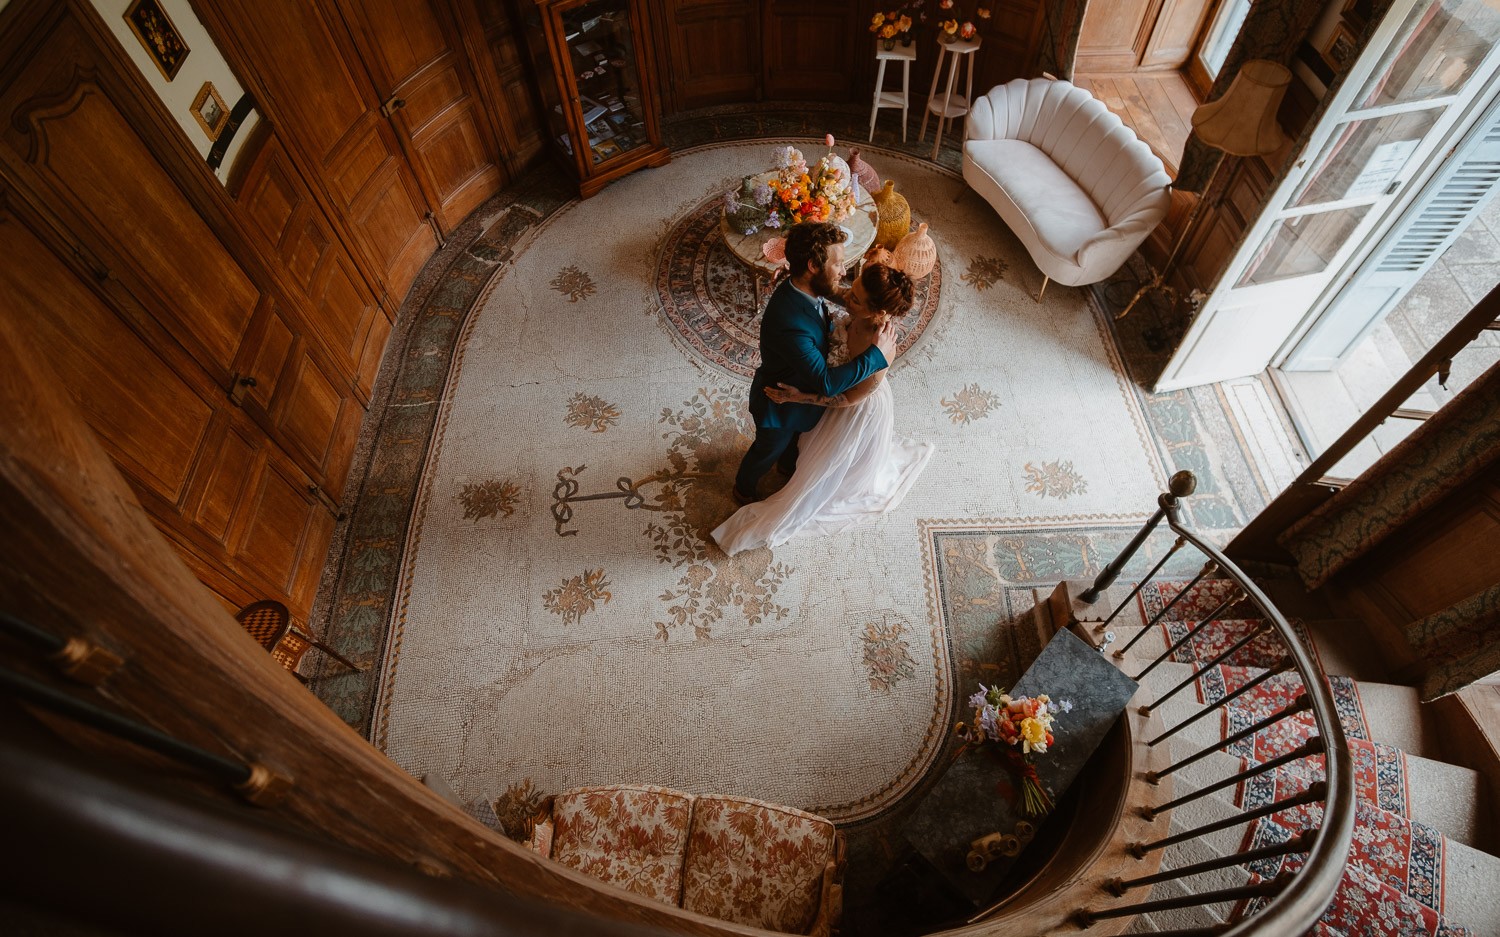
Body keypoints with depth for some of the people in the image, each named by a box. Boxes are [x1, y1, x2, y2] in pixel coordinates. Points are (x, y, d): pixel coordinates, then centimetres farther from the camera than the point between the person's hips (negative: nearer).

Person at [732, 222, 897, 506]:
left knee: (793, 437, 36)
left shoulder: (802, 290, -17)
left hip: (798, 389, 7)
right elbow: (826, 383, -42)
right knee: (767, 451, 23)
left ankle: (789, 465, 67)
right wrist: (877, 353, -36)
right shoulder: (789, 323, -45)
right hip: (779, 405, -7)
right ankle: (744, 489, 52)